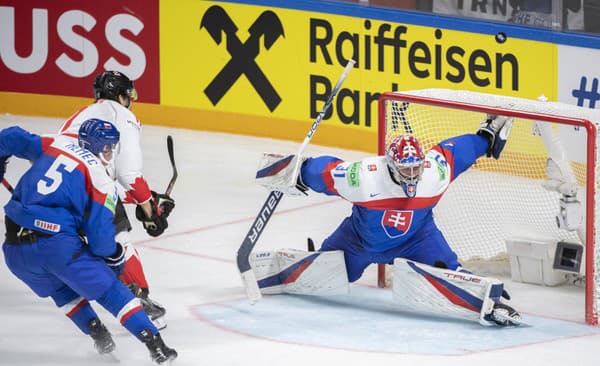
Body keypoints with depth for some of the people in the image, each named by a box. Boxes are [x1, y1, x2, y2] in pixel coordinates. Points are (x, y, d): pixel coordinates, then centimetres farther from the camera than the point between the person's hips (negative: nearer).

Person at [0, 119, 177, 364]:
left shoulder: (55, 145, 14)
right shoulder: (101, 182, 0)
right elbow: (99, 235, -5)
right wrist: (114, 256, 15)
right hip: (56, 244, -5)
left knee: (60, 287, 32)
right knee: (108, 289, 6)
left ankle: (98, 334, 26)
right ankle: (154, 343, -1)